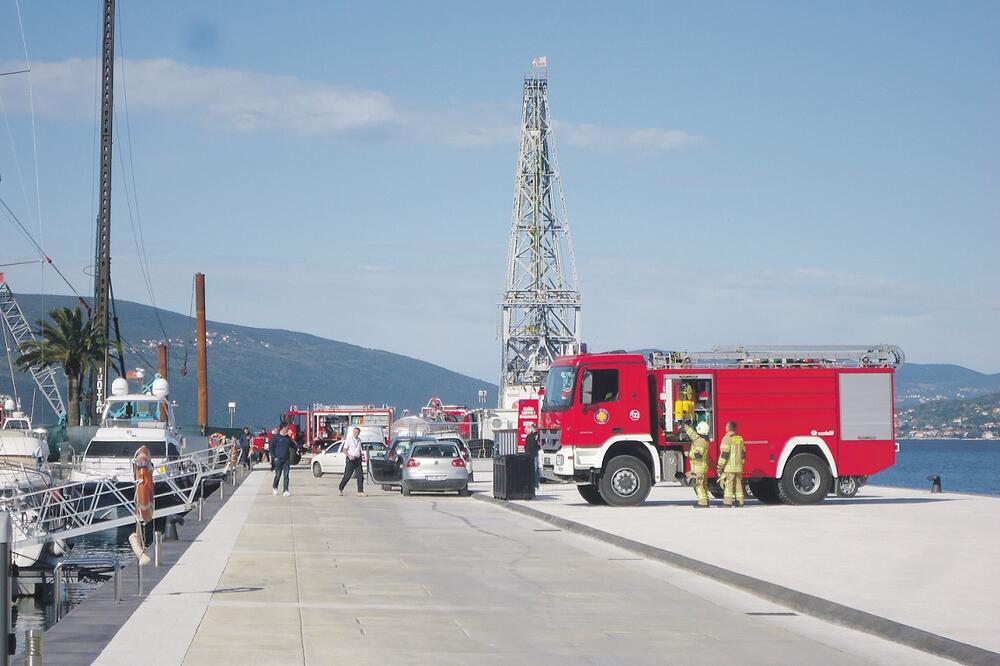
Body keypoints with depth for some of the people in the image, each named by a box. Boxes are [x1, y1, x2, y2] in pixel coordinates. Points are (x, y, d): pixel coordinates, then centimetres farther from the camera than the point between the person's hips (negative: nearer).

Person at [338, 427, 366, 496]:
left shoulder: (359, 440, 14)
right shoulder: (349, 439, -3)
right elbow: (344, 449, -5)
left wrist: (362, 456, 8)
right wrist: (349, 456, -20)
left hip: (358, 459, 5)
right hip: (351, 459, -5)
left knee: (360, 476, -2)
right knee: (347, 476, -4)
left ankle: (360, 492, 1)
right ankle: (340, 489, 11)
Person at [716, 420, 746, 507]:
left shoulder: (727, 438, -10)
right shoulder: (740, 439, 12)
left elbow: (724, 454, -15)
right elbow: (743, 453, 17)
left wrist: (719, 467, -12)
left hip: (729, 467, -7)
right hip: (739, 467, 7)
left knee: (728, 485, -6)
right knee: (738, 484, 10)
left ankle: (727, 502, -10)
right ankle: (739, 501, 10)